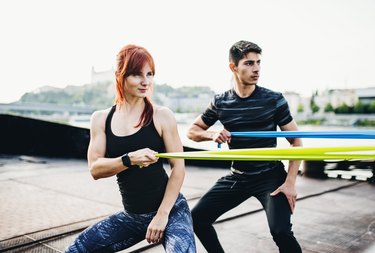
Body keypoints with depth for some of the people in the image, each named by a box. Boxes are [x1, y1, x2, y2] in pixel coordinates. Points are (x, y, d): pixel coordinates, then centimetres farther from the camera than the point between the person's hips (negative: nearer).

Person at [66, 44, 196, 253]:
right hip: (131, 216, 4)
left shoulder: (161, 116, -9)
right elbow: (95, 169, -7)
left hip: (171, 210, -3)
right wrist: (130, 159, -24)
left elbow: (178, 167, -8)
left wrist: (162, 214, -13)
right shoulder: (101, 119, 1)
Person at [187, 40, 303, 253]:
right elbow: (192, 131, 9)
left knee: (281, 232, -23)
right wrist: (211, 134, -14)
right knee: (197, 219, 2)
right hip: (237, 177, 4)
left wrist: (290, 182, -15)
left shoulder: (274, 100, -10)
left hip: (271, 176, -3)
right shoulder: (220, 102, -2)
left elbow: (296, 141, -6)